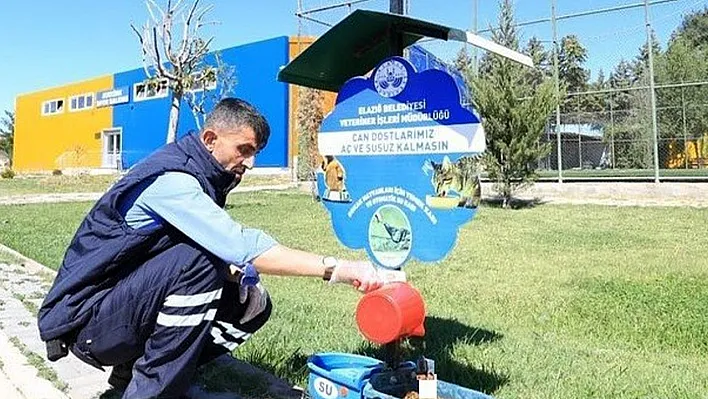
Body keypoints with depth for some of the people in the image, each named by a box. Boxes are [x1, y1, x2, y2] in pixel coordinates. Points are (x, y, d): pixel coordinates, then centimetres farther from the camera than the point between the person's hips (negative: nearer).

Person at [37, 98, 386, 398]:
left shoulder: (201, 181, 5)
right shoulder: (170, 180, -24)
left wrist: (237, 273, -12)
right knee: (195, 262, -31)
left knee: (252, 303, -1)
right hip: (85, 319, -9)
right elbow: (239, 246, -35)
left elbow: (220, 250, 10)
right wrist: (334, 268, -36)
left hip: (129, 300, 9)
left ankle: (133, 371, 6)